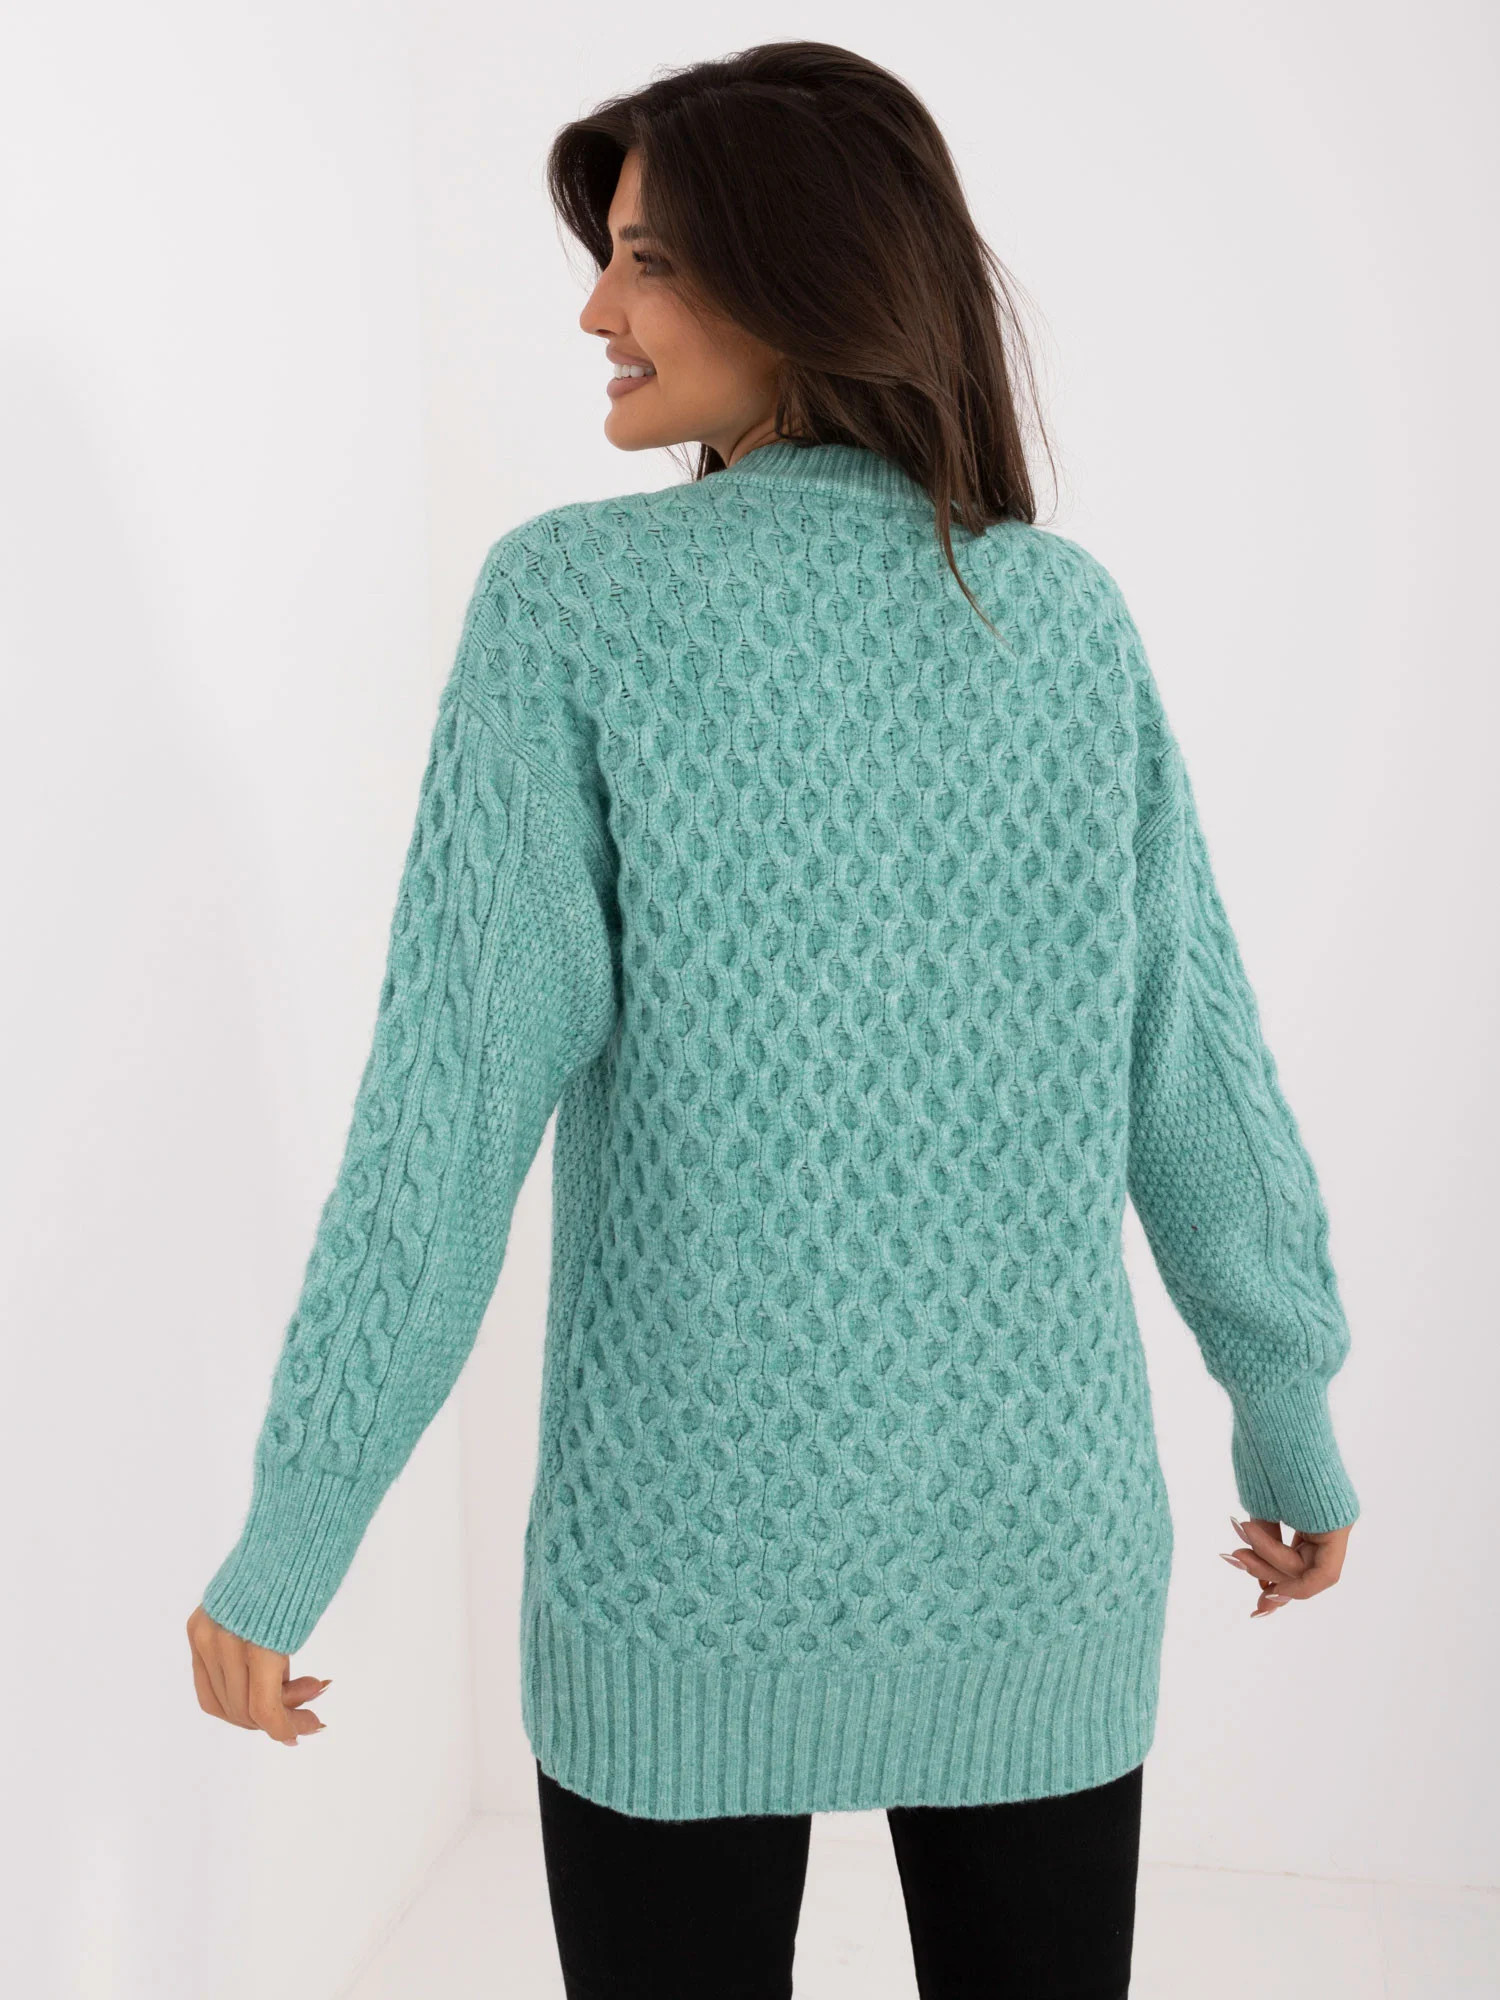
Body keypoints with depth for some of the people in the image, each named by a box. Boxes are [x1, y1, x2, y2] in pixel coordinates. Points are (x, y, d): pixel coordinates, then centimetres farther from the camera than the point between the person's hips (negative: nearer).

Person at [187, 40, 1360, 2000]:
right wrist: (1293, 1411, 15)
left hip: (688, 1558, -2)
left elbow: (454, 1097, -16)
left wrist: (292, 1524, -9)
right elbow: (1195, 1061, 2)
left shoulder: (573, 598, -11)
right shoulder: (1071, 613, -1)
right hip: (1039, 1540, 3)